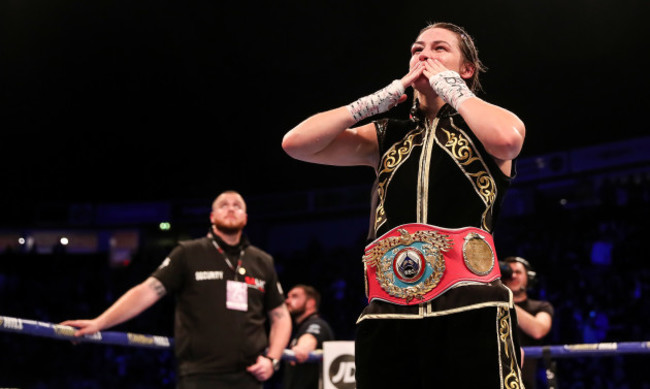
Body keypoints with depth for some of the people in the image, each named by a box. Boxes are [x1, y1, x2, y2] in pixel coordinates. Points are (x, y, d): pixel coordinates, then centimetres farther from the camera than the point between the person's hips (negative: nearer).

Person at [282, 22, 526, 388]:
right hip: (386, 317, 3)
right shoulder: (386, 136, 19)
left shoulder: (483, 124, 12)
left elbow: (508, 139, -14)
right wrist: (382, 98, 9)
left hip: (470, 310, -3)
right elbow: (296, 144, 8)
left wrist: (452, 87, 2)